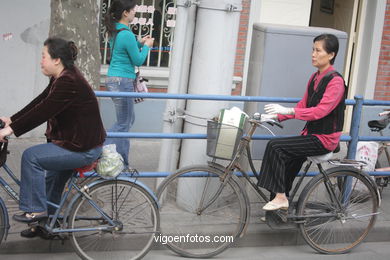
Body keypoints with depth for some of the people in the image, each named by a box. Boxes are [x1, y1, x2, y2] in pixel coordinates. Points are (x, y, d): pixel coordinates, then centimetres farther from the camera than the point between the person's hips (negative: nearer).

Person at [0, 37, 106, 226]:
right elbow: (39, 103, 10)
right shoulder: (61, 78, 8)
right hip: (76, 141, 11)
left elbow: (42, 112, -28)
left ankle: (35, 209, -2)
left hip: (83, 149, -11)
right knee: (52, 176, 23)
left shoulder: (69, 82, -24)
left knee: (31, 156, -13)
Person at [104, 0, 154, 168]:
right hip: (123, 81, -10)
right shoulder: (127, 34, -18)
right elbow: (138, 61, -12)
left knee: (129, 119, 18)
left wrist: (139, 43, 13)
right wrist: (146, 46, 3)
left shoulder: (115, 31, 10)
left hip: (113, 79, 10)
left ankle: (122, 160, 21)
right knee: (123, 123, -1)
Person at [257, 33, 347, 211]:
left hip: (324, 139, -8)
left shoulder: (335, 81, -15)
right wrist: (277, 116, 1)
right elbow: (303, 105, 14)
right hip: (310, 133, 8)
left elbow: (320, 111, -25)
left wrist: (288, 111, -32)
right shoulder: (315, 78, 12)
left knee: (275, 146, -19)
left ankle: (280, 197, -13)